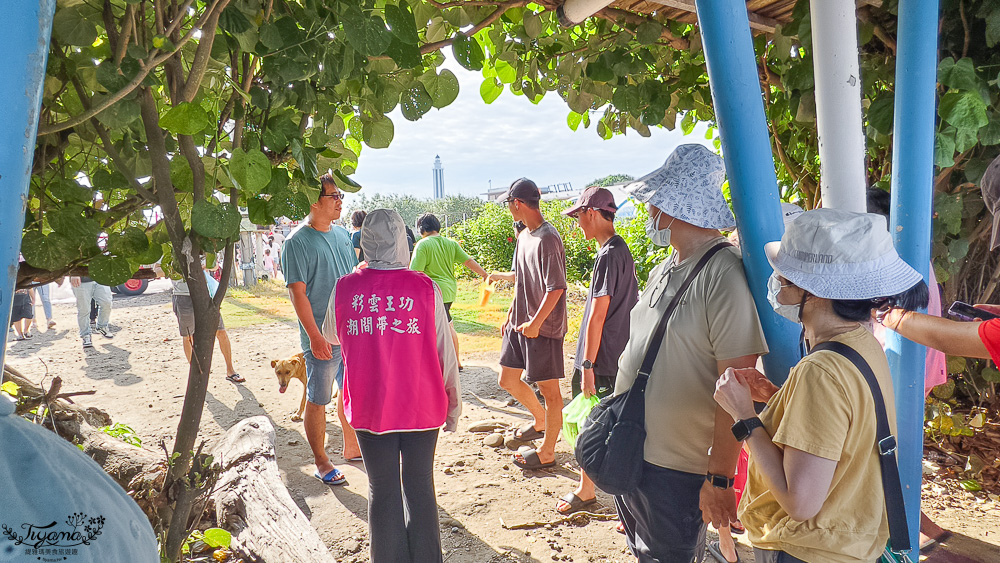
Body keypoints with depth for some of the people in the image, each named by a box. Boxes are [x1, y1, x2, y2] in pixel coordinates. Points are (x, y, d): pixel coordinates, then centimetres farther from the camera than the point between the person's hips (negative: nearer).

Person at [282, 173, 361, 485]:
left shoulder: (341, 234, 10)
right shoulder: (298, 242, -12)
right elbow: (298, 293, -15)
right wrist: (315, 337, -20)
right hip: (322, 337, -7)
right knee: (318, 400, 5)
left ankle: (352, 447, 34)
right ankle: (321, 461, 19)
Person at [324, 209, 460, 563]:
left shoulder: (345, 288, -8)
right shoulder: (424, 288, -12)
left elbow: (331, 334, 13)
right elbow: (444, 350, -6)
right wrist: (453, 401, 7)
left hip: (369, 409, 1)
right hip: (421, 407, -1)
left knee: (382, 489, 14)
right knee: (419, 486, 13)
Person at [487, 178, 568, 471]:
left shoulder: (547, 238, -18)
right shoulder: (524, 236, 10)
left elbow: (556, 287, -22)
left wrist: (535, 323, -22)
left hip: (543, 327, -9)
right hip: (520, 323, 9)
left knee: (549, 388, 4)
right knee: (508, 380, 16)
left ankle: (546, 453, 16)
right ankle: (540, 420, 39)